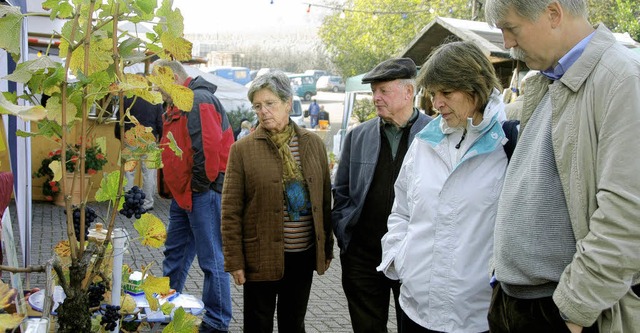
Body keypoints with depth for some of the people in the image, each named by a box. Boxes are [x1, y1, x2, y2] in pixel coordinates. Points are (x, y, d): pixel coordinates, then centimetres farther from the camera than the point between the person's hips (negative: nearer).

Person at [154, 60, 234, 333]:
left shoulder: (198, 100, -16)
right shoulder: (177, 104, 18)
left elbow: (208, 146, -26)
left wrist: (202, 182, -15)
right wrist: (173, 185, 17)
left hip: (203, 193, -11)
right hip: (183, 193, 11)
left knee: (212, 259, -1)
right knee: (175, 252, 21)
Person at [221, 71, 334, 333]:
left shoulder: (313, 144, 3)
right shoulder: (242, 149, -6)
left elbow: (325, 200, 7)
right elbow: (231, 209, -7)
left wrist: (327, 248, 7)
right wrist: (234, 260, -9)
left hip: (304, 254, 3)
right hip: (261, 257, -2)